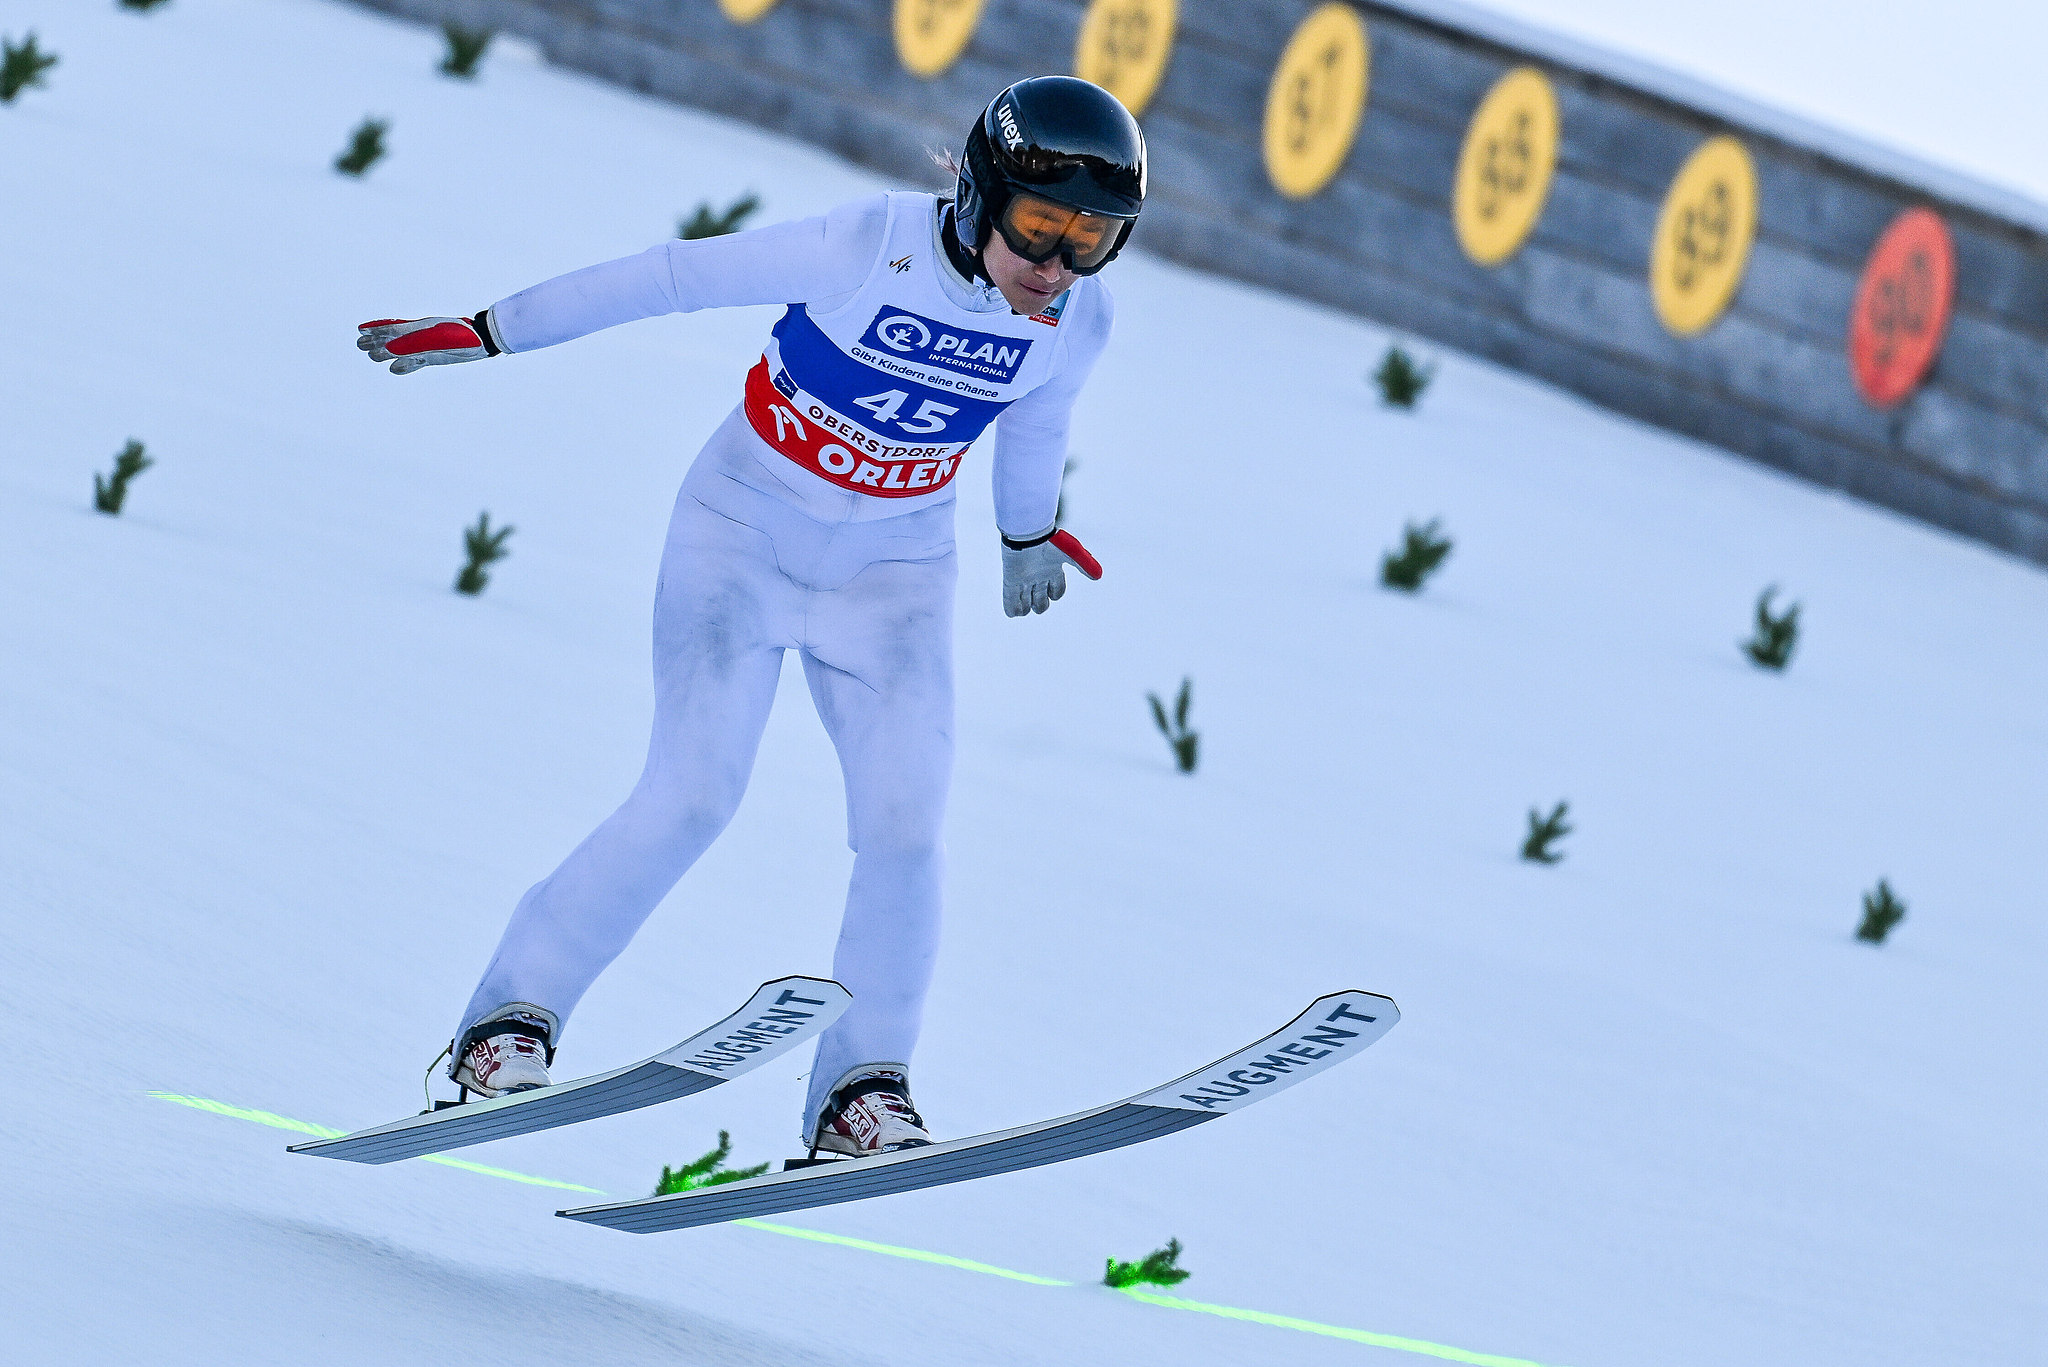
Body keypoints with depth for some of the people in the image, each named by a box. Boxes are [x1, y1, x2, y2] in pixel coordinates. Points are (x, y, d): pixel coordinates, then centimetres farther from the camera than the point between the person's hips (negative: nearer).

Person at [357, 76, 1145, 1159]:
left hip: (891, 574, 4)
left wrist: (1028, 533, 31)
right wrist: (485, 333, -9)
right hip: (746, 536, -4)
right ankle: (511, 1019, -5)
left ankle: (862, 1089, -4)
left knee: (904, 823, -13)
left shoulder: (1075, 321, -12)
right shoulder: (868, 248, -26)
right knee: (693, 793, -16)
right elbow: (666, 279, -16)